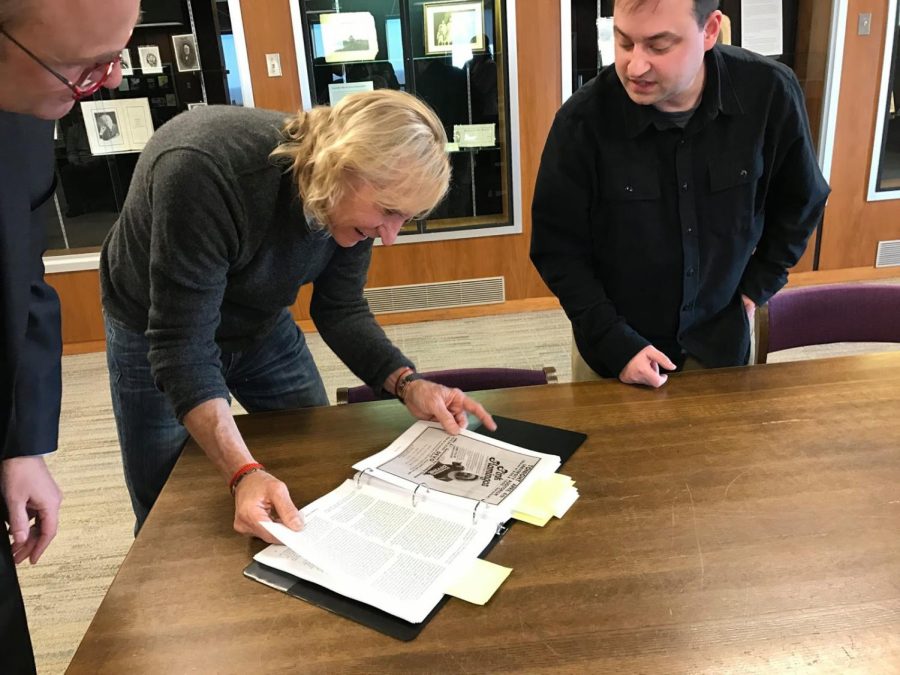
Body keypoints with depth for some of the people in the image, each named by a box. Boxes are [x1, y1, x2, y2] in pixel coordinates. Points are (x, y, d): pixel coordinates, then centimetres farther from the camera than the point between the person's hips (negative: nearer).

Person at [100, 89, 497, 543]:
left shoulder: (353, 199, -21)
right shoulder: (202, 172, -39)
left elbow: (340, 310, -10)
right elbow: (181, 347, -38)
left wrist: (407, 385, -25)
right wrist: (243, 474, -48)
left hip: (264, 325, 5)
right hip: (157, 334, -4)